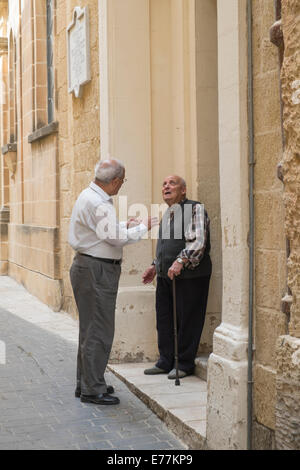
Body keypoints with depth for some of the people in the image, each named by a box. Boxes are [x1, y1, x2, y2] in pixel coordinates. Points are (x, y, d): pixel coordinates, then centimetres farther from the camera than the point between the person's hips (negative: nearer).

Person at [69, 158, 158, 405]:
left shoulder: (90, 196, 14)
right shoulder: (97, 203, -19)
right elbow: (117, 237, -19)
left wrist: (125, 225, 24)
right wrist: (142, 228, -6)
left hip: (91, 269, 11)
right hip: (96, 271, -11)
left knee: (90, 329, 17)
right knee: (99, 331, -6)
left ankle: (86, 383, 26)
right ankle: (92, 389, 0)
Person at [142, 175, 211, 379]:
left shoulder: (195, 209, -8)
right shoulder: (167, 214, 19)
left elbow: (198, 241, -20)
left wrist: (181, 261, -28)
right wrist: (155, 266, 22)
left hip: (189, 276, -8)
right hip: (166, 276, 8)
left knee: (187, 321, 0)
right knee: (164, 319, 11)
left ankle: (184, 364, 11)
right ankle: (166, 362, 23)